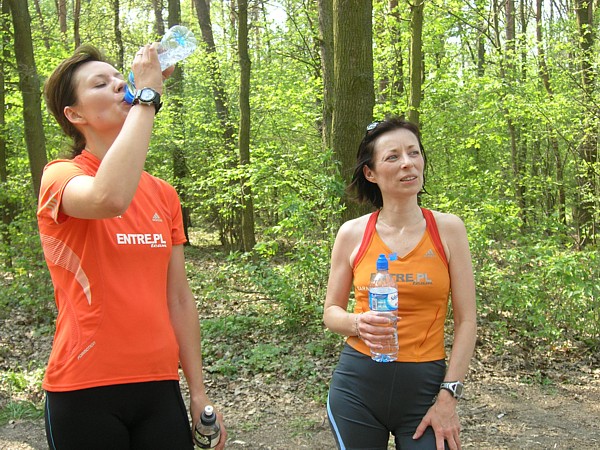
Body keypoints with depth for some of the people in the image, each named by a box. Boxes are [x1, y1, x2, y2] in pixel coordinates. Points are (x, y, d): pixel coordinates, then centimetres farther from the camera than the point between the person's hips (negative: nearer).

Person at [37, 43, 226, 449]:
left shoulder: (163, 194, 9)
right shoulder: (61, 176, -7)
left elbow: (179, 298, 11)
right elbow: (110, 199, -32)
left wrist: (199, 392, 9)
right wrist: (147, 94, -23)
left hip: (159, 386, 5)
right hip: (85, 393, -5)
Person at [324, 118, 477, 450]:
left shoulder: (448, 229, -3)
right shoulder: (352, 234, -1)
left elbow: (466, 320, -2)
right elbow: (331, 313, 7)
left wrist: (448, 397, -7)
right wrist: (358, 324, -15)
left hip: (425, 384, 0)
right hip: (357, 385, 1)